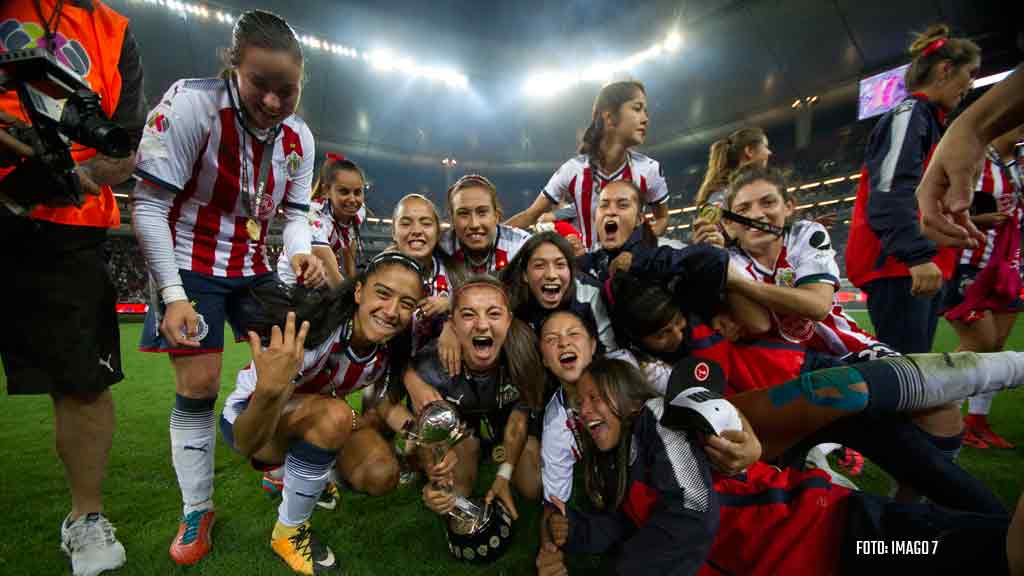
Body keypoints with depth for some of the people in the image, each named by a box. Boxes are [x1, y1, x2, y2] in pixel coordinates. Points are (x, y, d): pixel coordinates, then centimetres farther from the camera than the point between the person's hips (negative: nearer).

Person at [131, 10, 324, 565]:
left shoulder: (298, 136, -4)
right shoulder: (192, 103, -21)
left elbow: (296, 213, 1)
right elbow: (148, 205, -19)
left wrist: (301, 252, -22)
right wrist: (173, 296, -20)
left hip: (254, 266, 5)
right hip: (191, 266, -4)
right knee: (198, 385, -5)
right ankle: (196, 510, 16)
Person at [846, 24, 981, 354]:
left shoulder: (928, 120, 26)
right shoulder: (910, 113, -4)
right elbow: (891, 190, -20)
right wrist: (918, 255, -29)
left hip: (921, 268, 10)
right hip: (899, 267, -10)